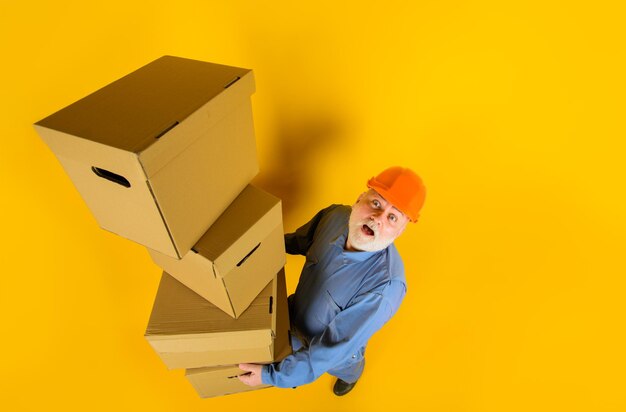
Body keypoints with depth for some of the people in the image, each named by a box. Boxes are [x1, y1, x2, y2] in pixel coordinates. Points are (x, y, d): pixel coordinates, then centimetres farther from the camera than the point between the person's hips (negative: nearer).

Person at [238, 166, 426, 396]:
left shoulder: (385, 284, -43)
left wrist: (271, 375, -32)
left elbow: (335, 350, -35)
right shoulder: (335, 215, -27)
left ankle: (351, 376, 69)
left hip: (339, 342, -3)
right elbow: (301, 240, -2)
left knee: (342, 367, 32)